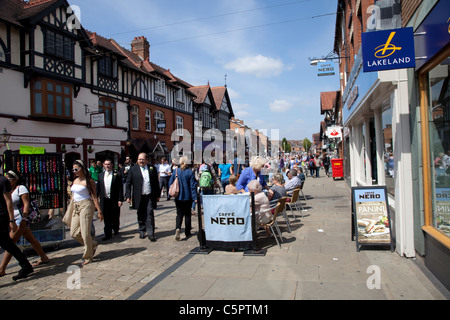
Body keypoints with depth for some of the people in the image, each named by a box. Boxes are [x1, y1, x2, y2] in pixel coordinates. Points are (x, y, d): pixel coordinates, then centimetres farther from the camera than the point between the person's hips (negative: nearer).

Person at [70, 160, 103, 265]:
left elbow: (94, 196, -9)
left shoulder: (89, 180, -8)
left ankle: (88, 257, 11)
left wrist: (99, 211, -12)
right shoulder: (75, 180, 13)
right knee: (74, 233, 5)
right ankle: (93, 244, 26)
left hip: (86, 206, -7)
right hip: (76, 207, 8)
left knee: (85, 232, -4)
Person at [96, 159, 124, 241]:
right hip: (104, 200, 2)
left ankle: (116, 229, 35)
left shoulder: (117, 175, -3)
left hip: (114, 200, -2)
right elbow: (98, 188, 11)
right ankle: (108, 234, 11)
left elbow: (120, 188, -5)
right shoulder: (100, 175, 9)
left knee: (115, 217, 10)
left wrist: (120, 199, -10)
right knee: (106, 218, 3)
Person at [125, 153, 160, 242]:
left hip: (150, 197, 0)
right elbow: (128, 183, 3)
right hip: (139, 197, 1)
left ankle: (151, 234, 3)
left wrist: (157, 195, 8)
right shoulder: (133, 169, 2)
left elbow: (156, 182, 9)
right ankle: (142, 232, 28)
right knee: (140, 216, 11)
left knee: (150, 215, -3)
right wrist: (128, 196, -3)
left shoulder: (152, 168, 5)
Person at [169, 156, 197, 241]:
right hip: (187, 197, -2)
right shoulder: (190, 172, -11)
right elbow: (193, 186, -11)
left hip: (178, 198, 2)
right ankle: (187, 233, 18)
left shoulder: (175, 171, -3)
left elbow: (170, 183, 2)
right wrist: (195, 197, -7)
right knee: (187, 214, 12)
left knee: (179, 214, 9)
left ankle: (178, 228, -17)